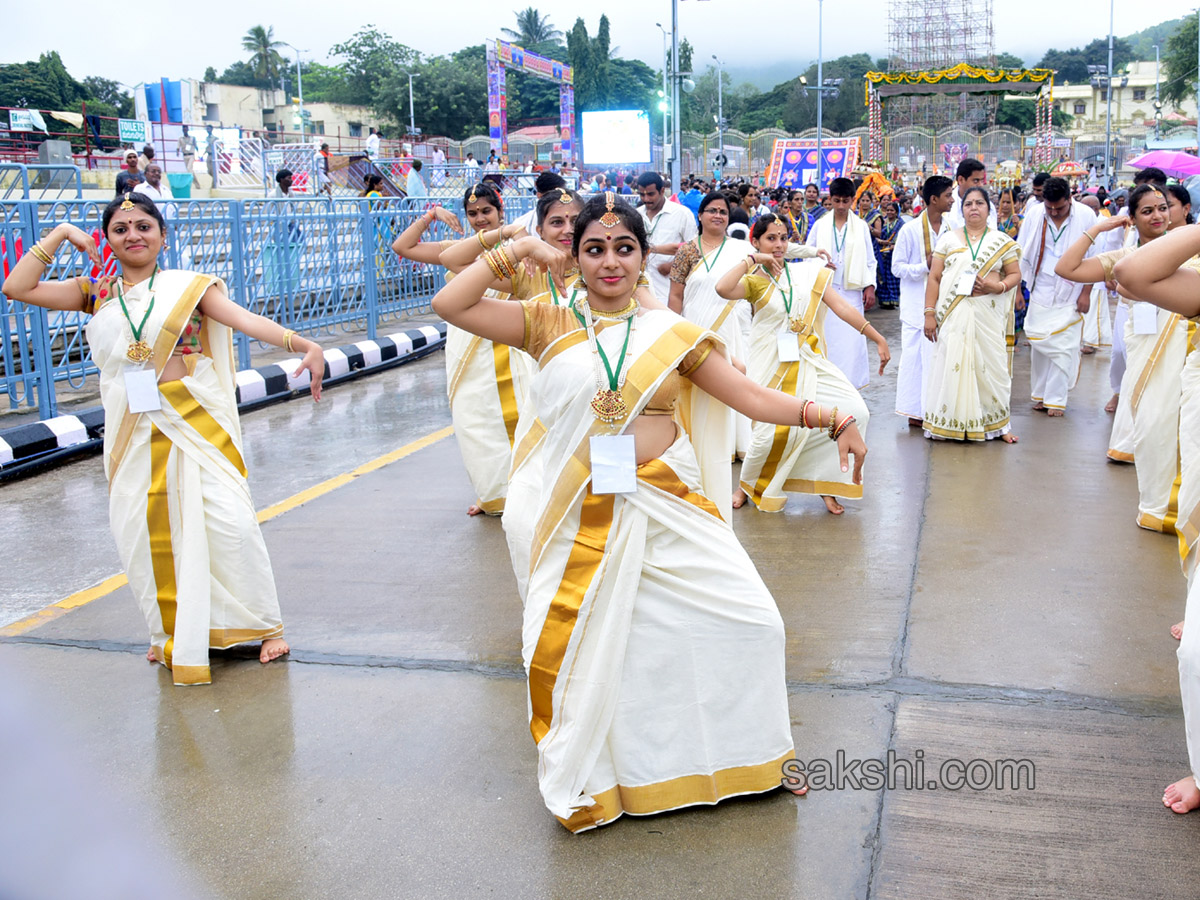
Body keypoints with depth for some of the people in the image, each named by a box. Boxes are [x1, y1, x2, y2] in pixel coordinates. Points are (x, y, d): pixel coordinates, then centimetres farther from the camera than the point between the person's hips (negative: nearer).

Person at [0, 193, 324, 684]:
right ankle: (172, 634, 24)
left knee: (229, 522, -11)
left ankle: (264, 625, 5)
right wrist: (60, 234, 6)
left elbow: (244, 318, -12)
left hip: (196, 422, -3)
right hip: (134, 432, 3)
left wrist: (303, 344, -28)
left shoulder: (189, 286, 3)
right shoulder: (96, 294, 12)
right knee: (143, 533, 4)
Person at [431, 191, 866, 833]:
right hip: (584, 518, -1)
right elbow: (448, 305, -4)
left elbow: (753, 398, 3)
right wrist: (517, 251, -3)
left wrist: (828, 415, -10)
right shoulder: (548, 326, 4)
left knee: (747, 621, 0)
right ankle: (588, 778, 30)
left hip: (669, 508, 2)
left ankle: (746, 755, 26)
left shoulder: (671, 333, 7)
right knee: (586, 648, 3)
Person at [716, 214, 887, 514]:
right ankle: (747, 486, 19)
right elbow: (723, 288, -24)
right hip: (773, 365, -3)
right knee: (771, 432, -12)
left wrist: (878, 338, -2)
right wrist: (751, 260, -13)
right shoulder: (754, 281, -1)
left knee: (855, 412, -11)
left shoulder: (808, 273, 8)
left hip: (809, 362, 3)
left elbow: (841, 307, 4)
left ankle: (826, 482, 6)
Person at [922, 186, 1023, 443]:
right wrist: (929, 313, -2)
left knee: (989, 365, 1)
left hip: (988, 316, 0)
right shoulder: (948, 239, 8)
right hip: (954, 316, 0)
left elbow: (1015, 274, 8)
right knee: (952, 365, -2)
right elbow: (934, 278, 5)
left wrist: (998, 286, -13)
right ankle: (950, 423, 6)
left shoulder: (1002, 241, 9)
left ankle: (997, 423, 11)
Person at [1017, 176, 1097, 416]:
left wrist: (1086, 293, -5)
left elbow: (1094, 259, -3)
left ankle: (1056, 399, 4)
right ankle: (1039, 395, 18)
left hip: (1070, 295, -2)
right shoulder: (1035, 215, -2)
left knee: (1063, 347, -4)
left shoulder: (1086, 216, -7)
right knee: (1038, 343, 6)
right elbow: (1022, 254, 4)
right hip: (1041, 292, 2)